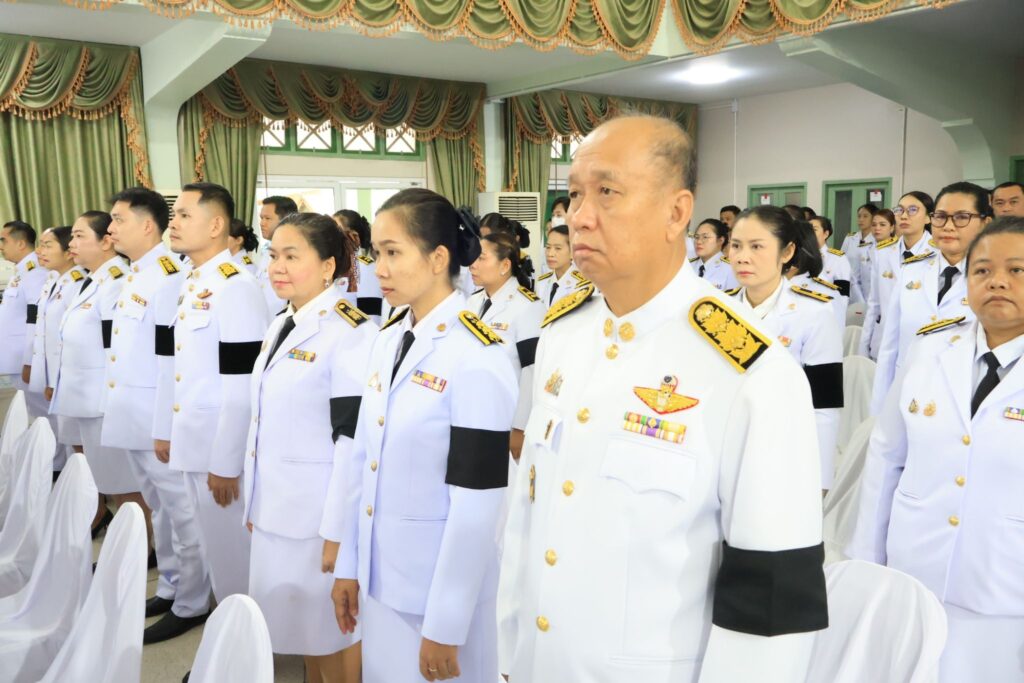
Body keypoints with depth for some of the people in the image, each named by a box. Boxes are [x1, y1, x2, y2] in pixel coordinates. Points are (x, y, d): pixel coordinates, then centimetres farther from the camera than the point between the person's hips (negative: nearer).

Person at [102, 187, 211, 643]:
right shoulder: (136, 275, 11)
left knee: (181, 512, 4)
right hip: (134, 419, 10)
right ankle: (169, 587, 35)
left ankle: (191, 605, 17)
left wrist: (170, 427, -20)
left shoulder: (170, 277, -19)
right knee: (160, 510, 20)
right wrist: (118, 409, 20)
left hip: (160, 422, -10)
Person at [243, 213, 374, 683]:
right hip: (276, 510, 8)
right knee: (301, 624, 19)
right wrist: (254, 502, 15)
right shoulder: (281, 326, 9)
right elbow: (266, 422, 14)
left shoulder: (352, 333, -16)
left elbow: (353, 439, -19)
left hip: (320, 513, -7)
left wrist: (337, 530, -18)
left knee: (332, 628, 8)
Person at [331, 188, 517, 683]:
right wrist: (348, 564, 9)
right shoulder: (387, 340, 3)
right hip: (379, 578, 6)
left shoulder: (477, 358, -19)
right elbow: (363, 462, 7)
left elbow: (477, 506, -19)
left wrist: (444, 625, -16)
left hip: (440, 587, -6)